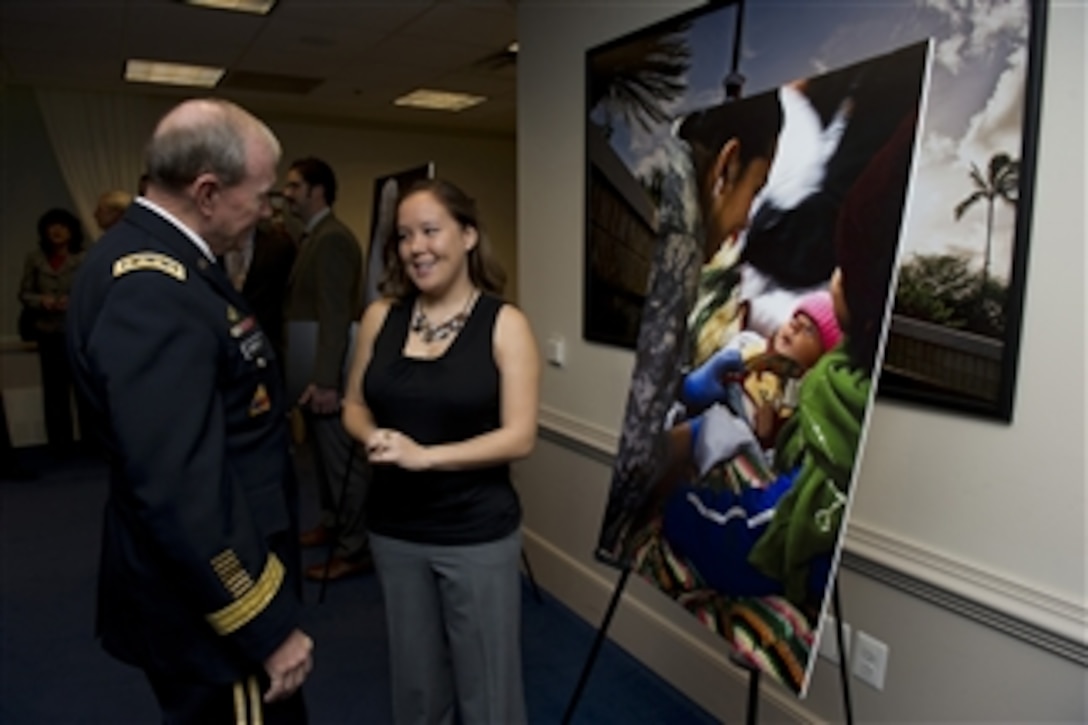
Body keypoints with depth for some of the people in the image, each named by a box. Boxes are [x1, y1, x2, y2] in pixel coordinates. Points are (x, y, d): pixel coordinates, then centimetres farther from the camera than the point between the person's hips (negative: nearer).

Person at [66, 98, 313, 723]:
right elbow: (179, 495, -30)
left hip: (215, 585, 10)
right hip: (212, 609, -10)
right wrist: (269, 629, -22)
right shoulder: (151, 292, -28)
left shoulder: (163, 260, 4)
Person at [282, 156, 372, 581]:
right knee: (325, 455, 20)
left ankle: (355, 550, 9)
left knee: (343, 459, -1)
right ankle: (332, 524, 35)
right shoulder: (314, 237, 16)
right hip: (315, 370, 10)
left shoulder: (333, 238, -16)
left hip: (330, 374, -10)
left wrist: (326, 380, -26)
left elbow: (336, 316, -23)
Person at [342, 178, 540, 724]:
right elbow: (354, 407, 9)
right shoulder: (381, 316, 1)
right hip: (394, 527, 4)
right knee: (415, 679, 20)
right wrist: (375, 438, -13)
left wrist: (425, 454, -21)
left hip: (478, 533, -3)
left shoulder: (504, 323, -10)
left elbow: (520, 436, -14)